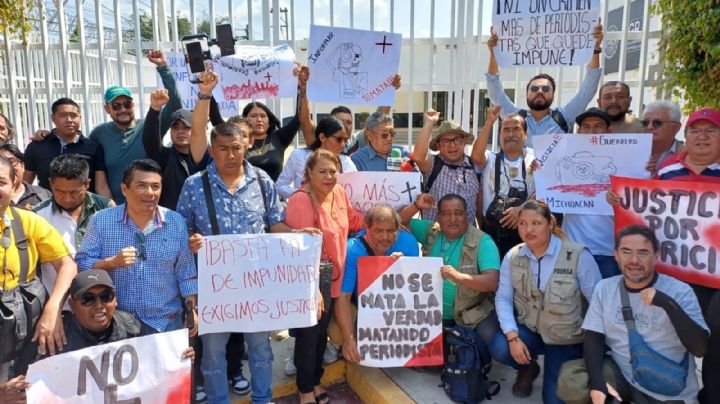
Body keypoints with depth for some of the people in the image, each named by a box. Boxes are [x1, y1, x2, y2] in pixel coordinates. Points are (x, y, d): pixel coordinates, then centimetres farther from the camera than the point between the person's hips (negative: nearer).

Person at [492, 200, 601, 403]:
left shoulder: (578, 255, -17)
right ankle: (528, 367, 10)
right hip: (529, 331, 2)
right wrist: (513, 337, -21)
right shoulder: (513, 256, -6)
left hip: (566, 339, -2)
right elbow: (503, 298, -8)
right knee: (500, 347, -27)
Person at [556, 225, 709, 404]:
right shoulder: (604, 288, -1)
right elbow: (594, 338, -1)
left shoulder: (679, 291, -10)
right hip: (620, 374, 3)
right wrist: (597, 382, -17)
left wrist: (669, 305, -30)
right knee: (570, 379, -20)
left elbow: (700, 348, -17)